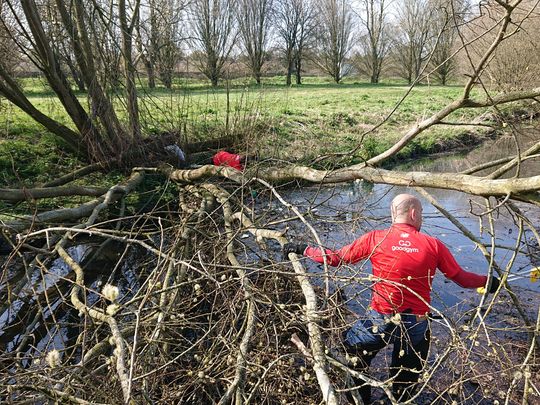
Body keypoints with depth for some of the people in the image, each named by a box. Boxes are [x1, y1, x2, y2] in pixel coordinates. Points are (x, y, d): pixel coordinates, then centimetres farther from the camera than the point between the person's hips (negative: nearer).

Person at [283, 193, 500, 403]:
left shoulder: (375, 239, -8)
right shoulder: (433, 245, -5)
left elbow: (335, 258, -4)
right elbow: (462, 279, 3)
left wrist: (303, 249, 9)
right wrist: (488, 282, 23)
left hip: (380, 321, -2)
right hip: (416, 325, 2)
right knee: (405, 386, 24)